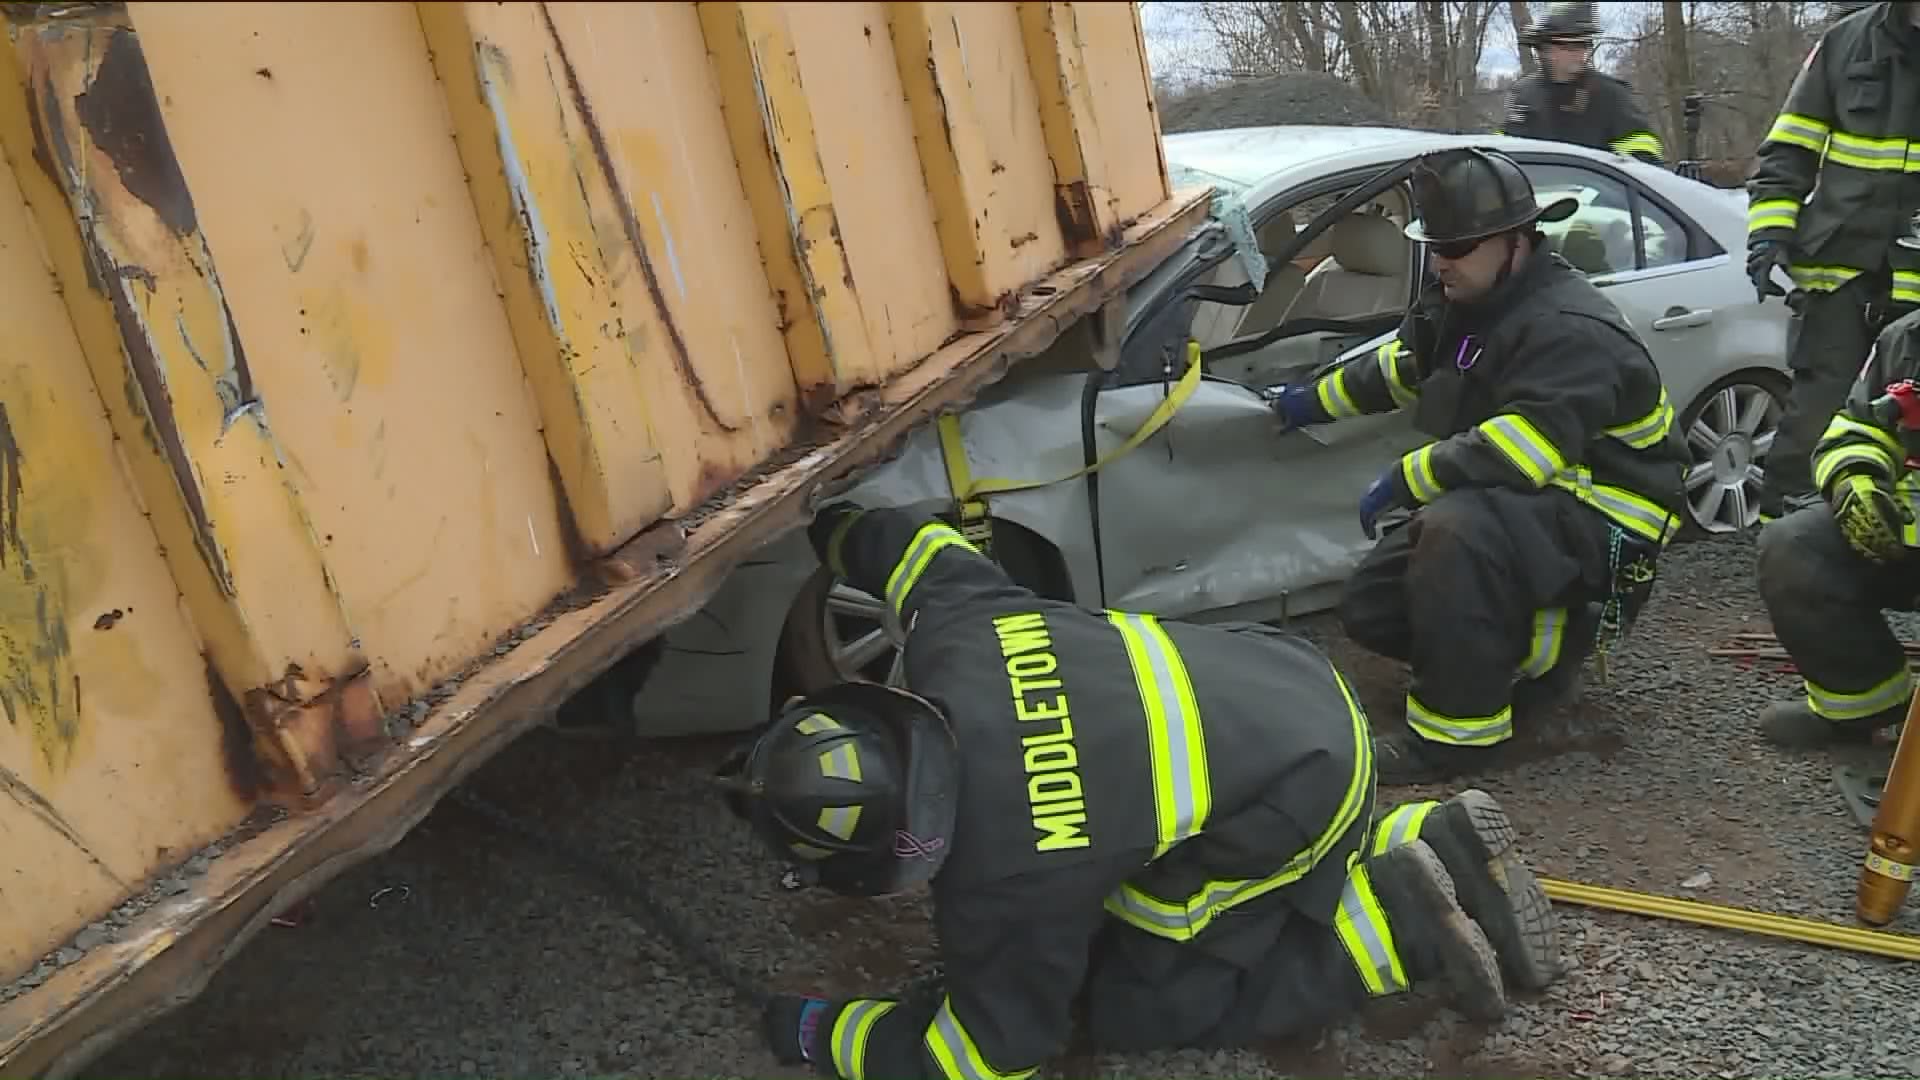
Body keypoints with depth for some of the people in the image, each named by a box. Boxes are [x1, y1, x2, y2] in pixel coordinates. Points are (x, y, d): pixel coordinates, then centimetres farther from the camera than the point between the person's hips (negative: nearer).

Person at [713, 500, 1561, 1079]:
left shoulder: (1000, 882, -25)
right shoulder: (952, 638, -11)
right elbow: (920, 547, 11)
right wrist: (824, 529, 32)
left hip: (1292, 795, -8)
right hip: (1299, 700, 8)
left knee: (1132, 1006, 5)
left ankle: (1398, 922, 0)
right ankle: (1433, 848, 14)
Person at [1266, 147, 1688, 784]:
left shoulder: (1569, 330, -24)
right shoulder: (1468, 301, 5)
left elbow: (1524, 448, -36)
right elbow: (1401, 366, 25)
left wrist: (1405, 479, -28)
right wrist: (1317, 401, 28)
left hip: (1601, 519, -9)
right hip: (1519, 506, 10)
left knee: (1459, 528, -39)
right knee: (1369, 608, 2)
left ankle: (1460, 731, -27)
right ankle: (1535, 655, 15)